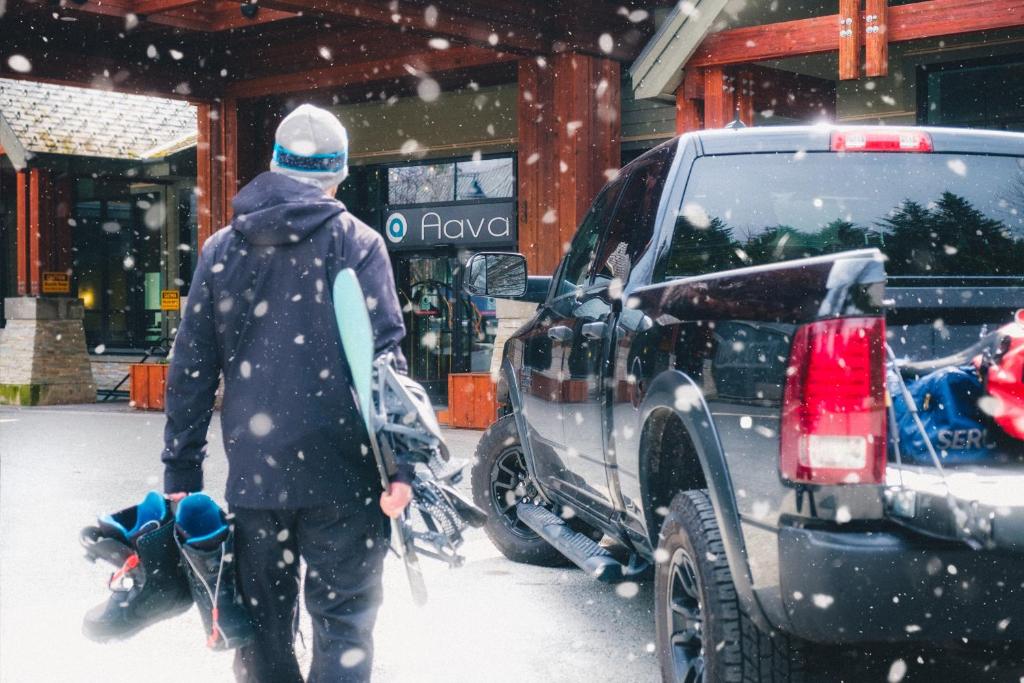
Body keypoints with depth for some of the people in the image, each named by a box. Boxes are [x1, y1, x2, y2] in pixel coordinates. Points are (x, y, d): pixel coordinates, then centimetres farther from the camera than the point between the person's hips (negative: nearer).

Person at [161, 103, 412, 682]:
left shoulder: (222, 250, 8)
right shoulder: (356, 242, -2)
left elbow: (191, 370, 7)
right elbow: (383, 360, -10)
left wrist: (182, 472, 11)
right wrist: (401, 465, -10)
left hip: (252, 473, 3)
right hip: (339, 471, -3)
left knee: (265, 621, 15)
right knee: (343, 620, 3)